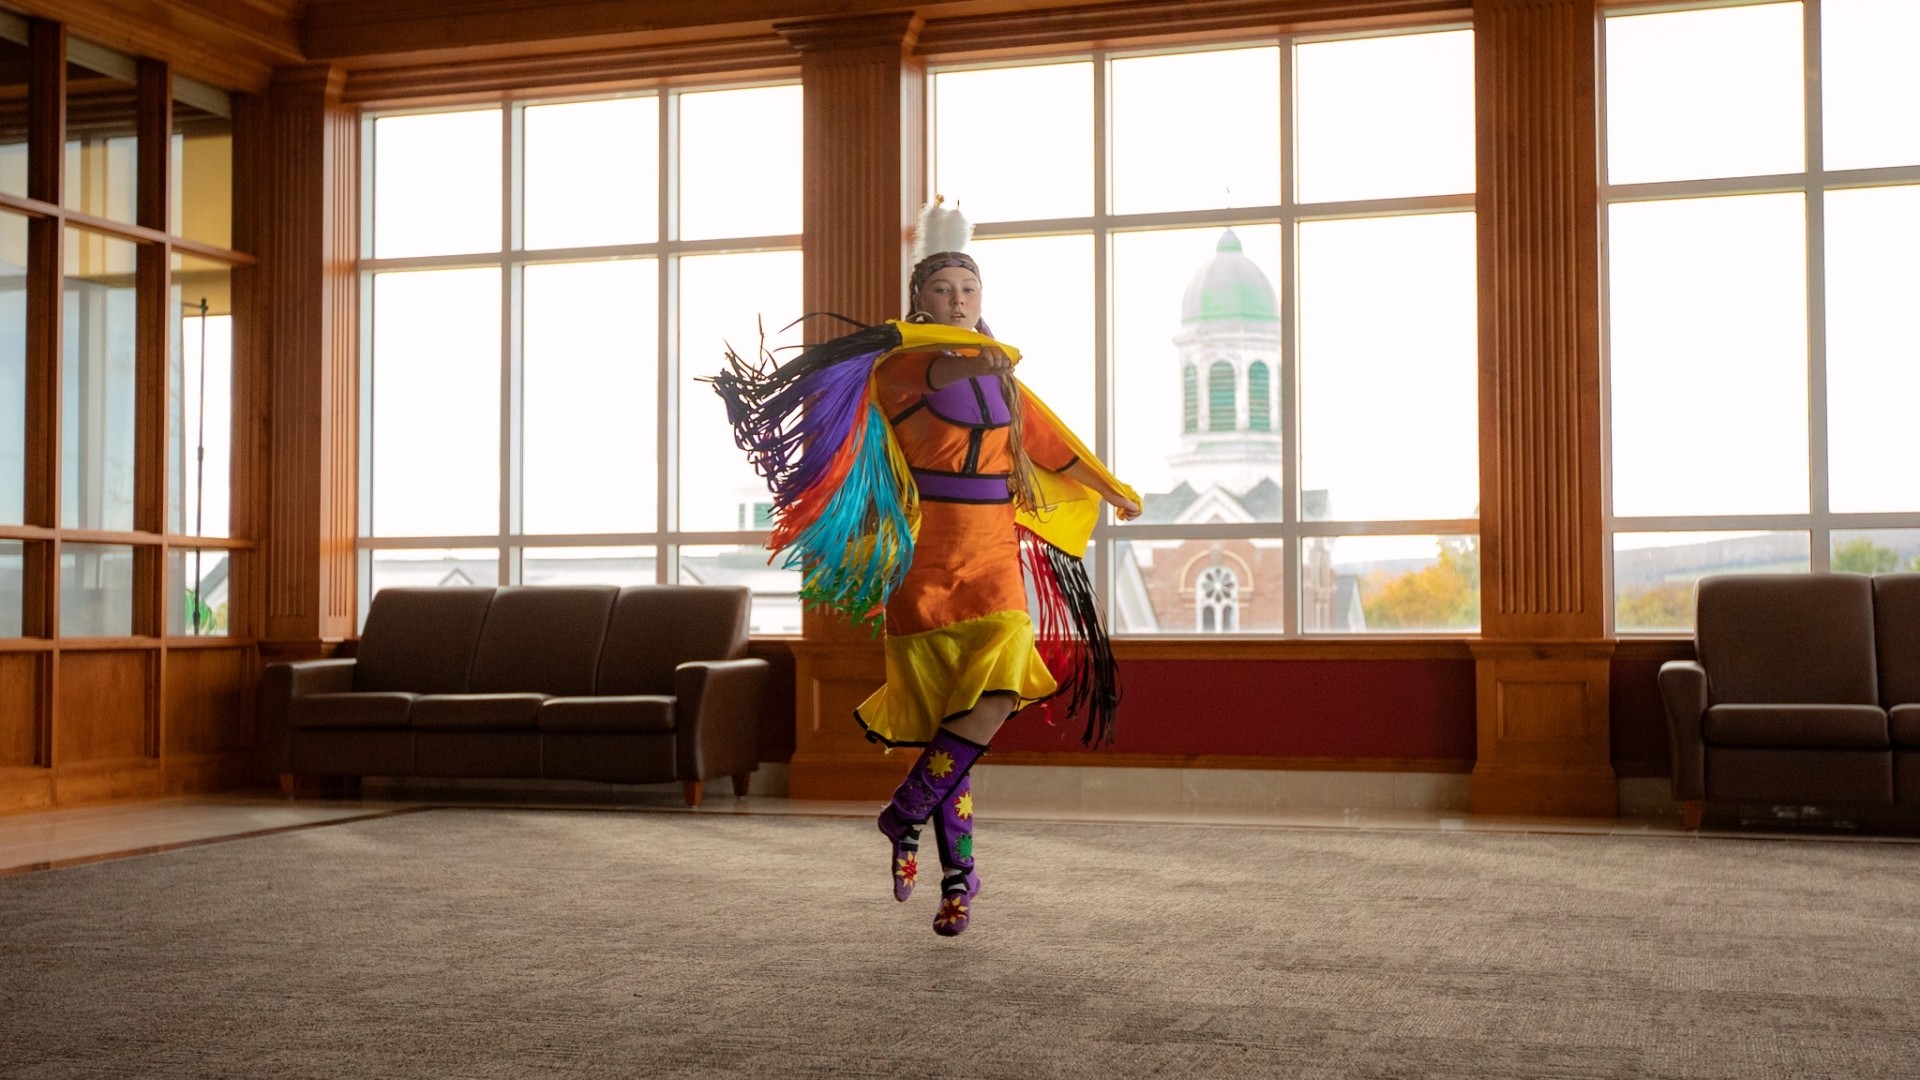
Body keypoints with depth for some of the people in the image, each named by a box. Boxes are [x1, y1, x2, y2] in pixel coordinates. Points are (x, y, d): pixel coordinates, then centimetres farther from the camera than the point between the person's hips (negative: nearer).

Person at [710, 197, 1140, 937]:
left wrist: (1112, 491, 38)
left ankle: (905, 816, 3)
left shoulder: (1002, 376, 15)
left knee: (996, 701, -16)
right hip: (926, 561, -4)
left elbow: (1057, 446, 28)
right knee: (949, 718, -2)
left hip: (993, 558, 4)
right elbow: (929, 375, -26)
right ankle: (958, 874, 14)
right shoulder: (898, 367, -2)